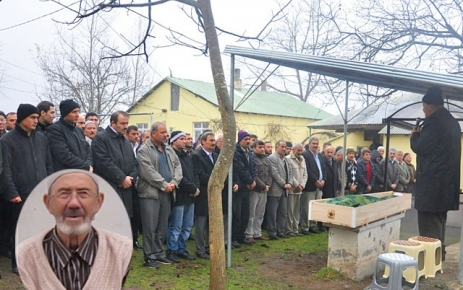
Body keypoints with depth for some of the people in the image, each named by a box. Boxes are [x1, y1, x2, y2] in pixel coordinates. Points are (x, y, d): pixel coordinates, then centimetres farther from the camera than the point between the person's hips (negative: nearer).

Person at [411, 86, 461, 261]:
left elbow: (420, 147, -17)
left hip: (432, 182, -10)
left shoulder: (434, 122, -16)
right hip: (447, 181, 10)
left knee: (429, 223, -5)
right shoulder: (452, 122, 14)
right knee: (439, 220, 18)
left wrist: (415, 134, 1)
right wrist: (421, 134, 16)